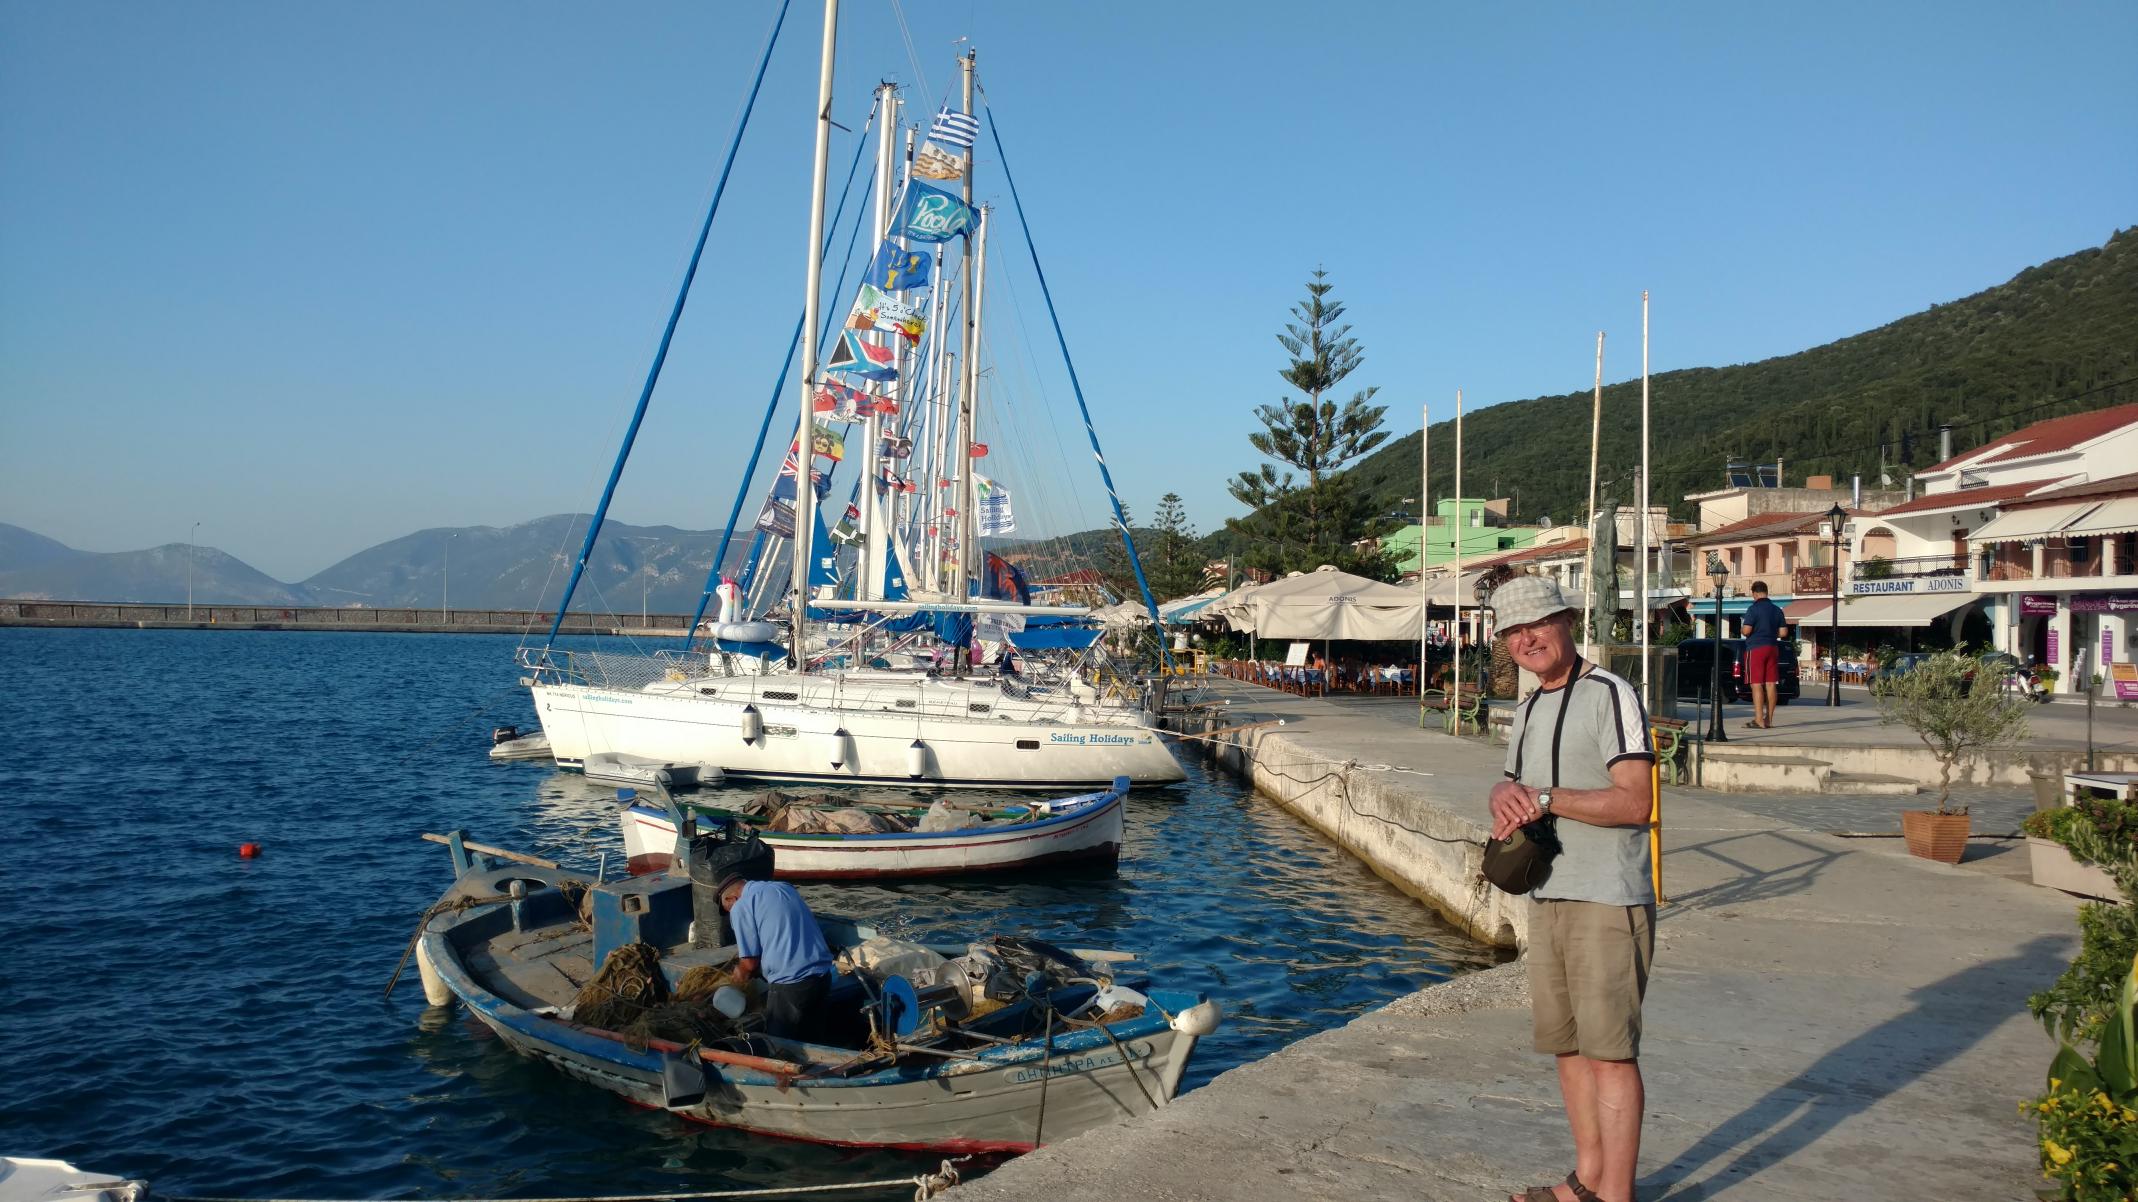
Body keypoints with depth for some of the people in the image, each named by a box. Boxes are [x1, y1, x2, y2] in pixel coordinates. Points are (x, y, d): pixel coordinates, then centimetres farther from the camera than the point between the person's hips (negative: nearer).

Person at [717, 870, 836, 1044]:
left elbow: (750, 964, -4)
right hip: (822, 975, 7)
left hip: (790, 985, -7)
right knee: (813, 1043, 19)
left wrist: (739, 979, 16)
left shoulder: (740, 907, -3)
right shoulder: (783, 886, 18)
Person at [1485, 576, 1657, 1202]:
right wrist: (1505, 797, -2)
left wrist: (1546, 797, -17)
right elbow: (1509, 783, 21)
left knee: (1610, 1051, -5)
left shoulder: (1609, 695, -10)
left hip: (1608, 902, -8)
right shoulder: (1528, 709, 16)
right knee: (1566, 1044, 15)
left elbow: (1633, 803, -17)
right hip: (1546, 898, 9)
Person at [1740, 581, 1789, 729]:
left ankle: (1759, 720, -12)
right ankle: (1769, 720, 11)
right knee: (1770, 684, 7)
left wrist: (1743, 631, 5)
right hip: (1772, 648, 6)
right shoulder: (1777, 610, 9)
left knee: (1756, 684, -7)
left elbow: (1746, 630, -17)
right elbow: (1783, 632, 8)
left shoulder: (1753, 609, -11)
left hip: (1755, 649, -6)